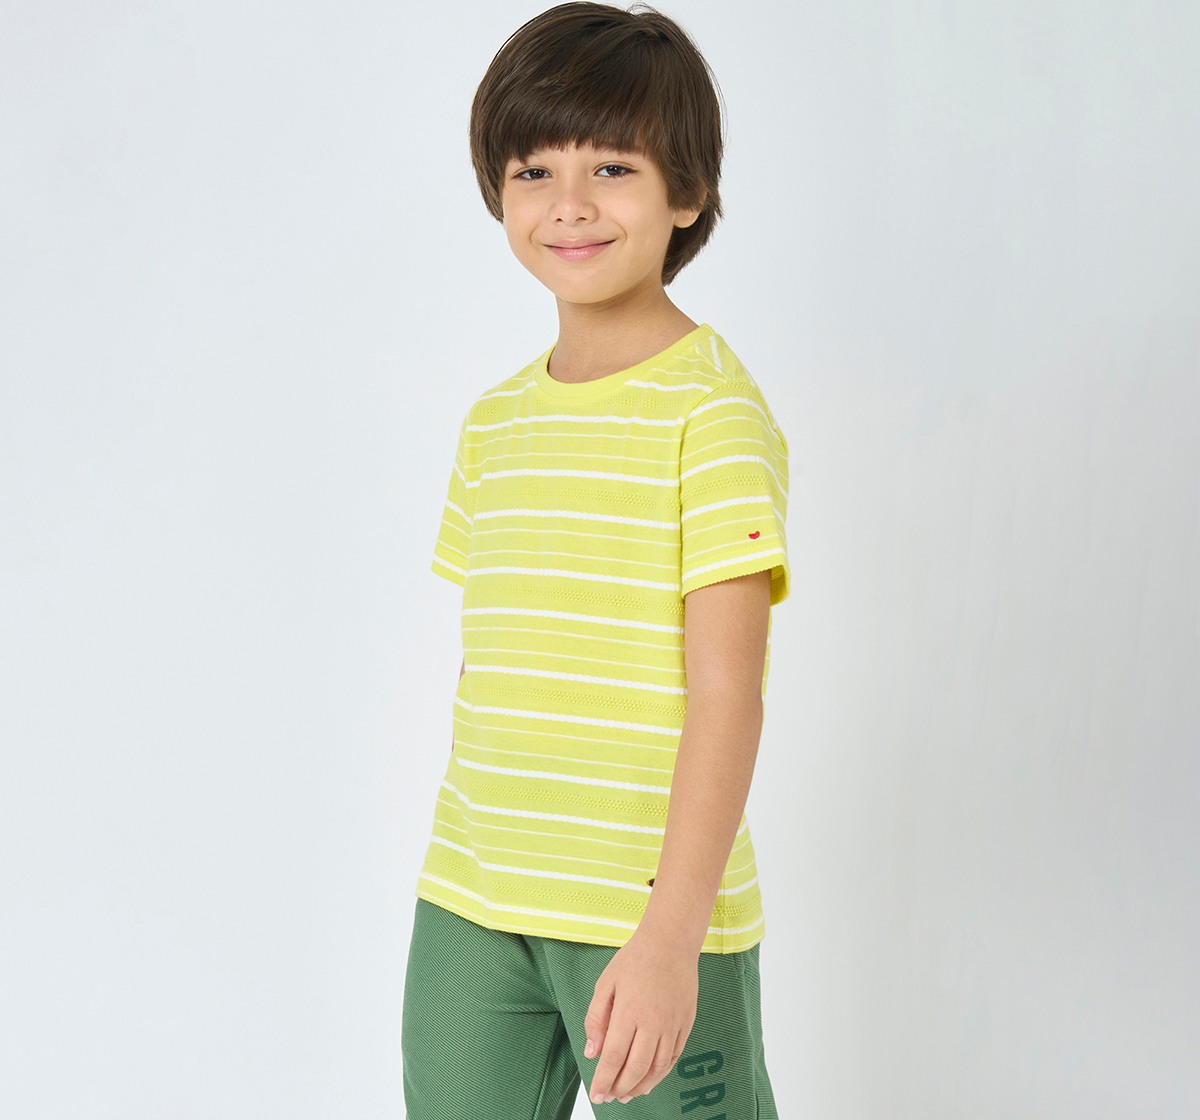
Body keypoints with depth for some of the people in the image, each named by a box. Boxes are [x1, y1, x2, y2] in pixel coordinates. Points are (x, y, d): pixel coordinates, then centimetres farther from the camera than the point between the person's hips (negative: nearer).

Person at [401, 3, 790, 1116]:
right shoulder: (495, 420, 9)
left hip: (652, 905, -5)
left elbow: (725, 690, -15)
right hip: (471, 903, 6)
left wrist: (673, 931, -19)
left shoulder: (713, 409, -11)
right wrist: (457, 874, 15)